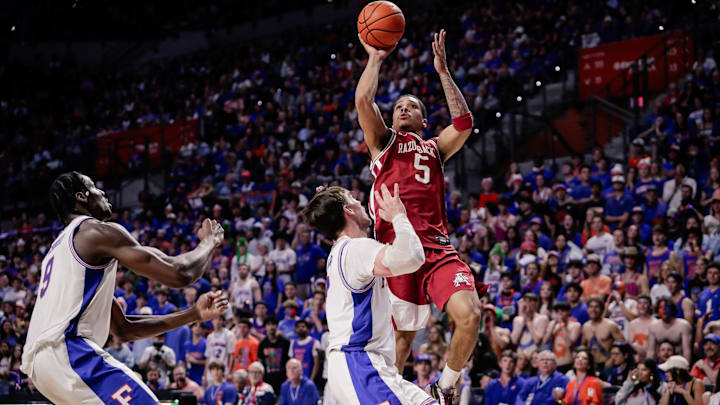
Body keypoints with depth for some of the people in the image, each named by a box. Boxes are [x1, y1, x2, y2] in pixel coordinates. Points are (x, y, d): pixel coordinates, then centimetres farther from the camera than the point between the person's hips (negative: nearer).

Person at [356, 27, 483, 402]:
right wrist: (376, 58, 11)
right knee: (400, 333, 2)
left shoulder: (435, 148, 26)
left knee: (470, 315, -18)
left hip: (438, 248, 2)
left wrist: (442, 71, 10)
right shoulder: (383, 141, 19)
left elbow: (463, 121, 9)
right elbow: (362, 100, 3)